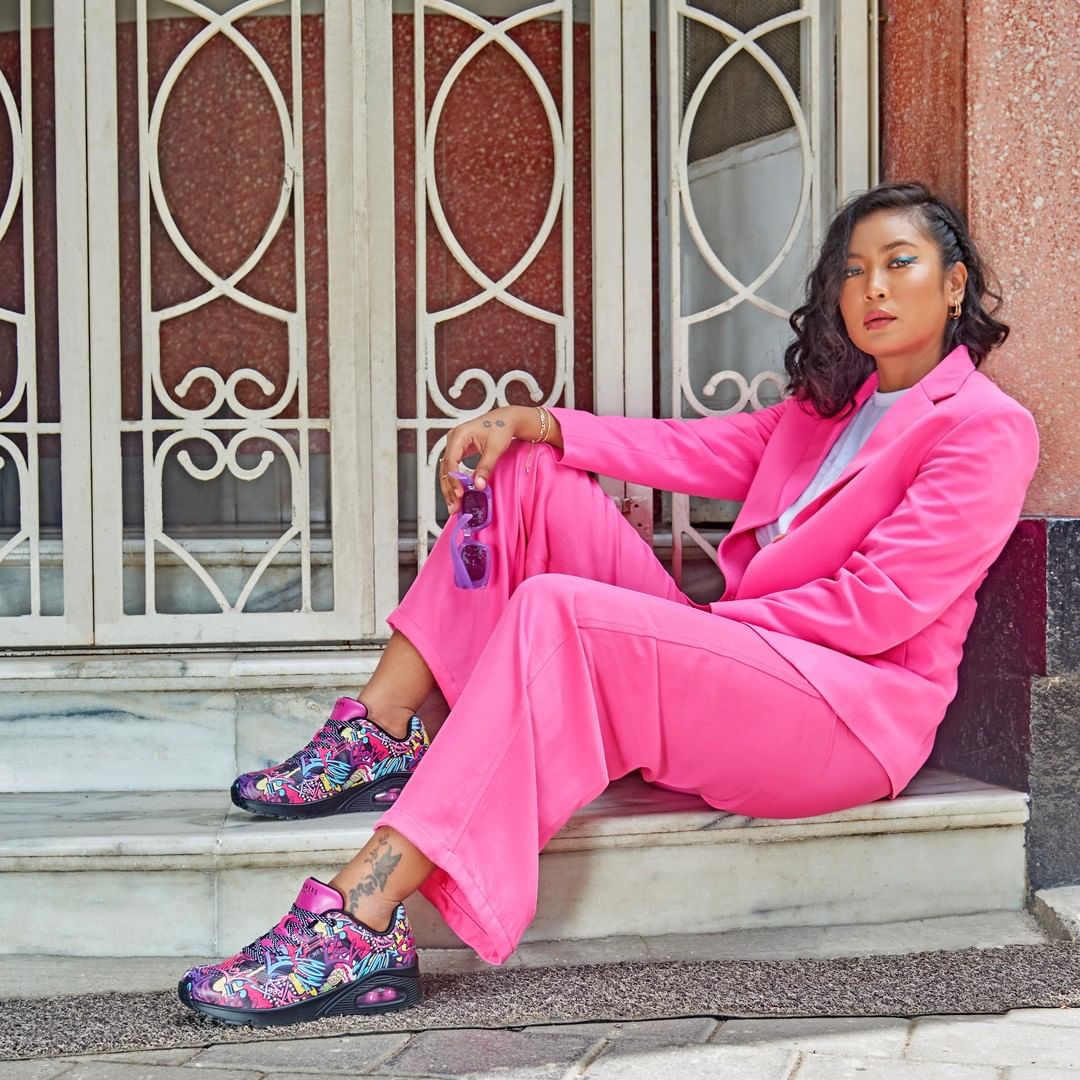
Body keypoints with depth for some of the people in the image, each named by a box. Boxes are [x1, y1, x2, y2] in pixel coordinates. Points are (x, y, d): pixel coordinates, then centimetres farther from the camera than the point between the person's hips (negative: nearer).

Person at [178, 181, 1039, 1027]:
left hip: (859, 708, -8)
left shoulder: (987, 429, -3)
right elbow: (695, 448, 14)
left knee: (556, 613, -32)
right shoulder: (829, 404, 24)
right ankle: (379, 738, -10)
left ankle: (360, 924, -40)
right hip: (735, 659, 9)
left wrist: (712, 619, -11)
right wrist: (535, 423, 1)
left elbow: (881, 606, -13)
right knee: (529, 472, 2)